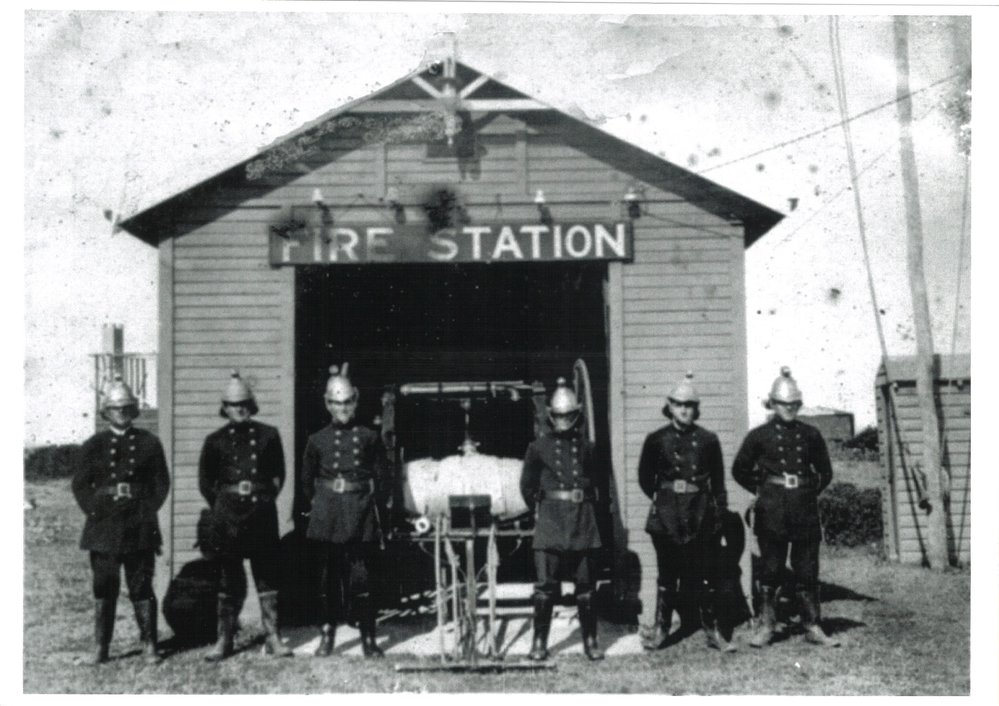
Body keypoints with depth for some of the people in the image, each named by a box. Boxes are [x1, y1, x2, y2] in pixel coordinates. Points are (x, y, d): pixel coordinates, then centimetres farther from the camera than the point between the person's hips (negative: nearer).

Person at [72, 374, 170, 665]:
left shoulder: (149, 443, 5)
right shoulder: (94, 445, 7)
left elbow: (161, 483, 5)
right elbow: (80, 484, 8)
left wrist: (148, 511, -5)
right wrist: (94, 511, -4)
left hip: (139, 525, -1)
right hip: (104, 526, 1)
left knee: (141, 586, 1)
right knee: (104, 587, 4)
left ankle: (148, 645, 8)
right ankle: (101, 646, 11)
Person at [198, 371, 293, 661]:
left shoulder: (268, 436, 4)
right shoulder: (215, 441, 4)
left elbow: (279, 474, 13)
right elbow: (206, 481, 11)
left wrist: (266, 497, 5)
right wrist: (221, 506, 6)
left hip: (262, 510, 0)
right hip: (227, 515, 0)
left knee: (267, 575, 2)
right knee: (228, 579, 4)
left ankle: (272, 637, 8)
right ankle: (224, 640, 11)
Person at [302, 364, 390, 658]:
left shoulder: (369, 438, 4)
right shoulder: (317, 440, 5)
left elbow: (383, 479, 7)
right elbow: (307, 481, 13)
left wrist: (372, 507, 0)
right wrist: (318, 507, 8)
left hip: (361, 514, -1)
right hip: (328, 516, 1)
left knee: (362, 576, -1)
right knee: (330, 576, 6)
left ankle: (368, 638, 6)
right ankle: (326, 637, 14)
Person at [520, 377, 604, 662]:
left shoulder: (586, 447, 8)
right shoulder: (538, 447, 3)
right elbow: (527, 486, 11)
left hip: (583, 520, 2)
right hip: (550, 521, -2)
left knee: (586, 584, 5)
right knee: (546, 584, -4)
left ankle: (590, 641, 14)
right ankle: (539, 642, 3)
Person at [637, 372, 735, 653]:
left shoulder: (707, 440, 3)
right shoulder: (657, 440, 1)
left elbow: (718, 481, 8)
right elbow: (645, 478, 11)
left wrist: (719, 513, 4)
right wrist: (662, 498, 6)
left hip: (701, 514, 0)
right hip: (667, 516, 0)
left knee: (705, 574, 3)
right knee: (667, 574, 6)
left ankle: (712, 631, 9)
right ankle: (661, 628, 14)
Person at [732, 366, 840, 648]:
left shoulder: (810, 435, 6)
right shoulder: (760, 436, 1)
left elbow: (825, 472, 17)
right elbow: (740, 470, 9)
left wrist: (811, 493, 8)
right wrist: (761, 491, 5)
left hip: (805, 508, 2)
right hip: (772, 509, -2)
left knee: (807, 571, 4)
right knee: (770, 569, 2)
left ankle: (812, 627, 11)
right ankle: (766, 626, 10)